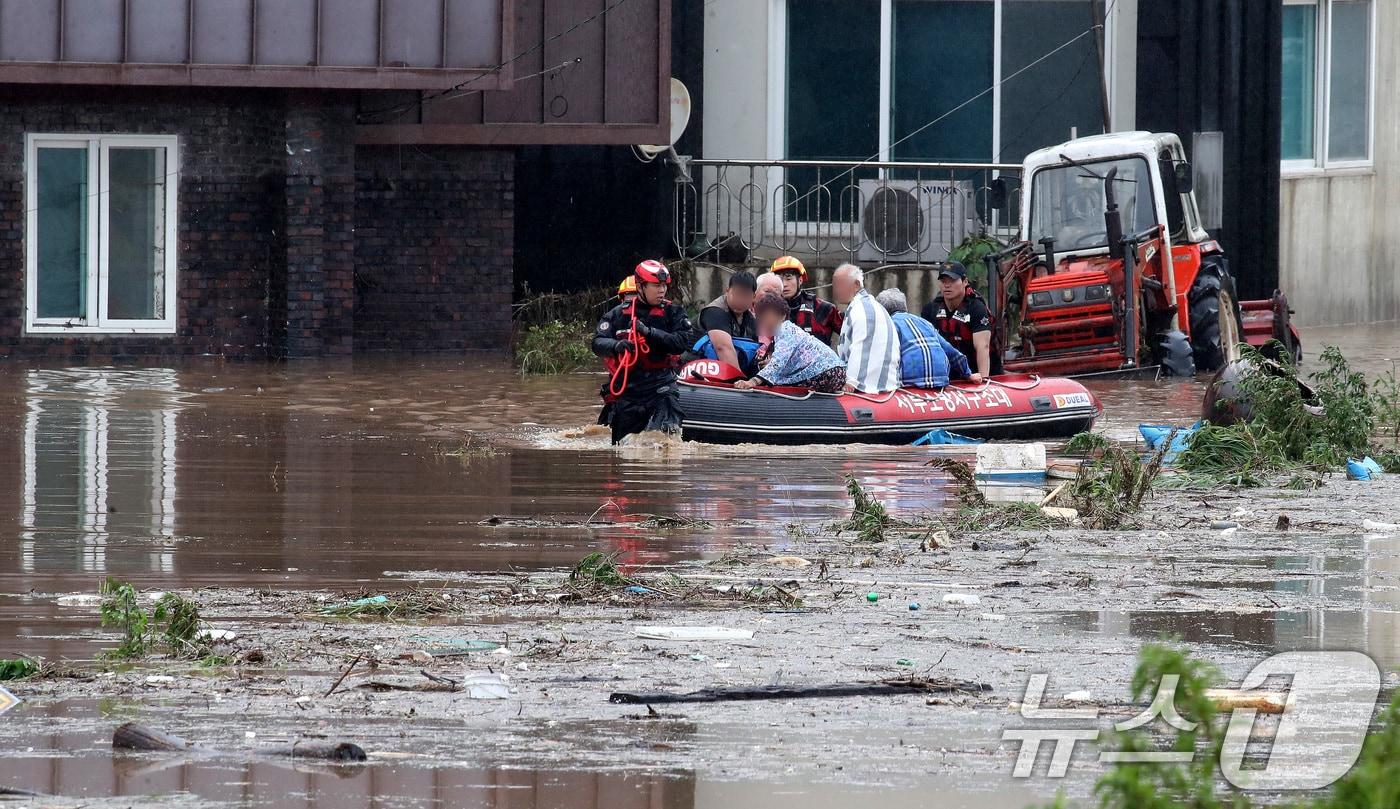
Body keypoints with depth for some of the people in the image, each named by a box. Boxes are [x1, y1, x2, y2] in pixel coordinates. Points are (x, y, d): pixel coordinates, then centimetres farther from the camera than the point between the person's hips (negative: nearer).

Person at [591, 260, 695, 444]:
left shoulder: (672, 313, 4)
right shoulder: (619, 314, 7)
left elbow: (682, 342, -11)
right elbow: (597, 344, -1)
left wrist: (649, 332, -20)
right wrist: (616, 345, -24)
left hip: (660, 382, -2)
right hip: (624, 385, 2)